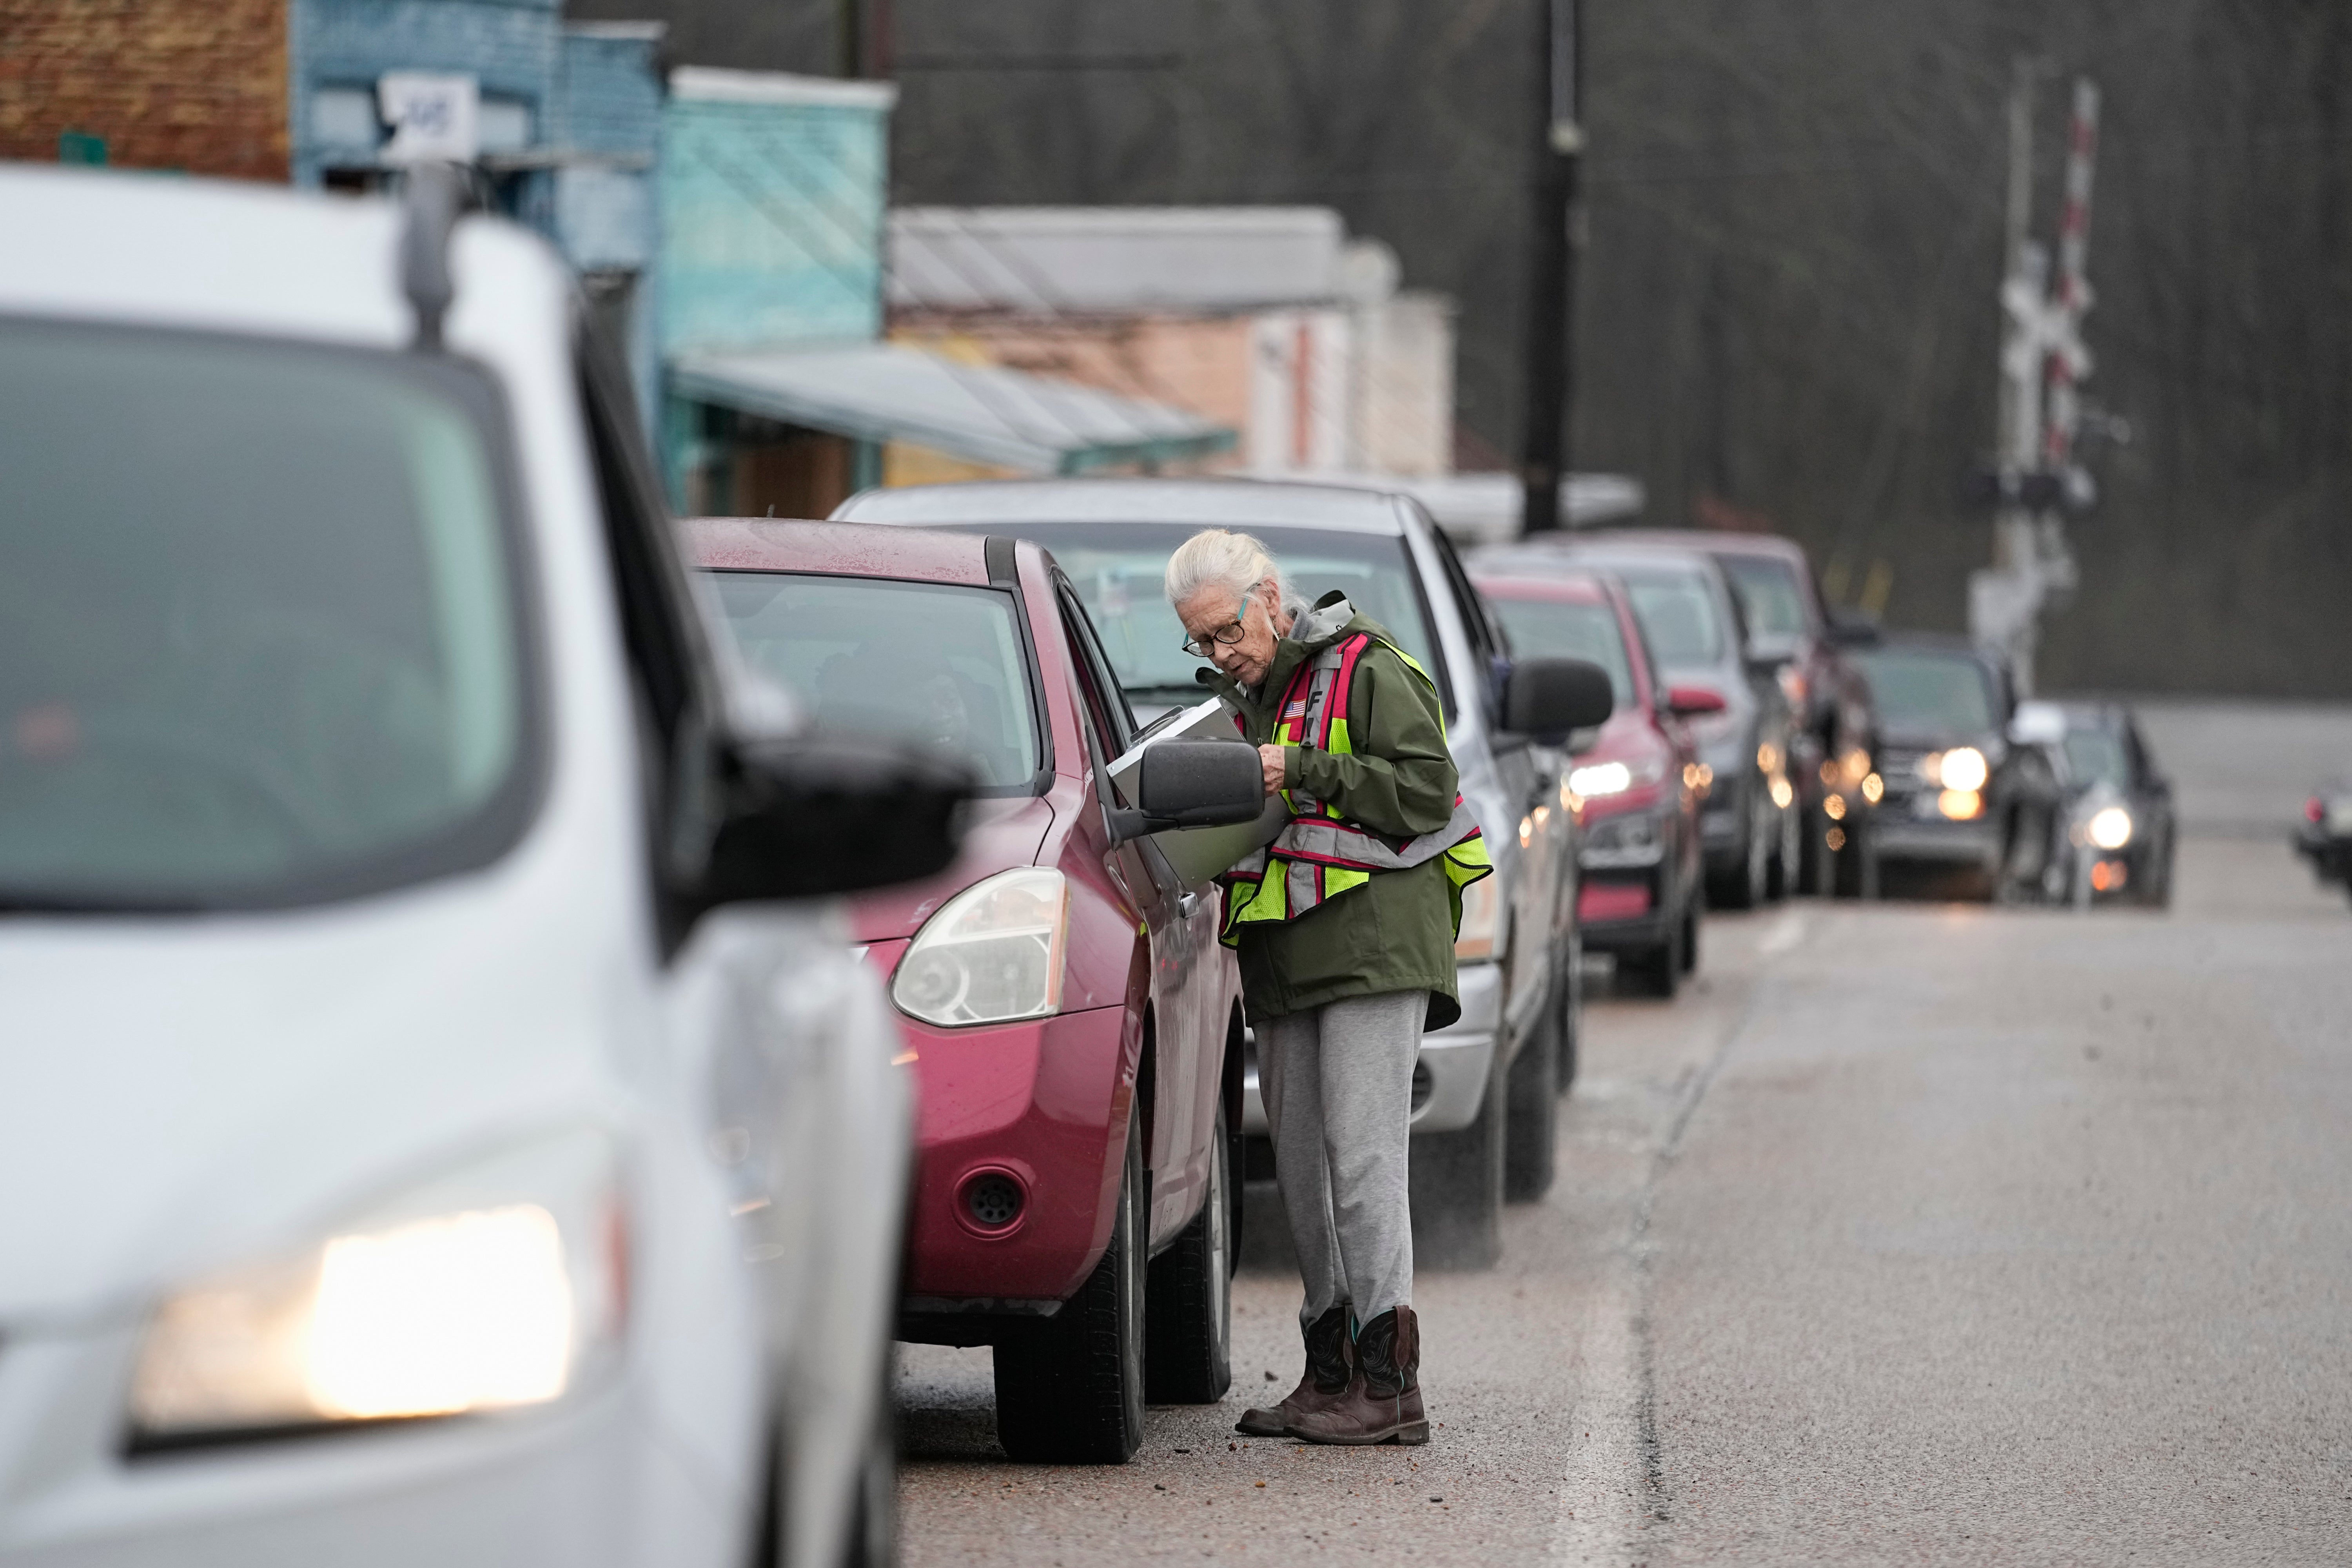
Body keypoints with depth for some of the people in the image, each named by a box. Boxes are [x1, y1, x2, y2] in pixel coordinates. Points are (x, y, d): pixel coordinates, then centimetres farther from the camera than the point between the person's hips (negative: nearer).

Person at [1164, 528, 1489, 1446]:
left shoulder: (1368, 672, -4)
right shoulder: (1249, 697, 21)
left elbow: (1425, 789, -14)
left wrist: (1301, 772, -15)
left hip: (1373, 949, -8)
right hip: (1285, 962, 8)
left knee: (1363, 1161, -13)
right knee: (1304, 1172, 6)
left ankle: (1390, 1383, -15)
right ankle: (1331, 1371, 11)